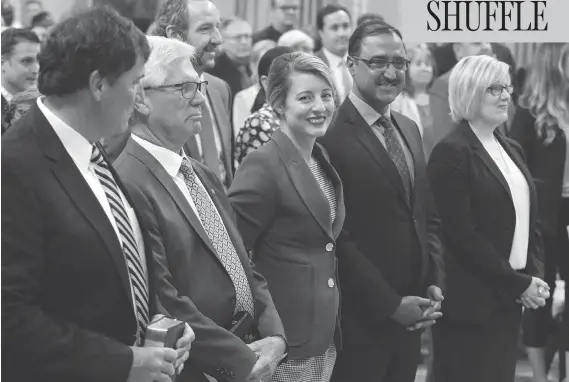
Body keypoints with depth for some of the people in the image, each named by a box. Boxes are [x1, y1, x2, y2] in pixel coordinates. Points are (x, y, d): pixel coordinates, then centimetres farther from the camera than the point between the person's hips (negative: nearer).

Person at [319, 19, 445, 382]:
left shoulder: (409, 128, 12)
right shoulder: (332, 136, -14)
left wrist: (435, 285, 3)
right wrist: (390, 303, -15)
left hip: (412, 316, 7)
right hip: (360, 319, -7)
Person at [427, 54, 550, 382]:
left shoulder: (512, 150, 14)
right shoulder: (452, 153, -11)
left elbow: (529, 220, 16)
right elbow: (462, 235, -16)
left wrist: (536, 277, 0)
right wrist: (519, 284, -14)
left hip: (509, 302, 7)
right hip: (471, 303, -7)